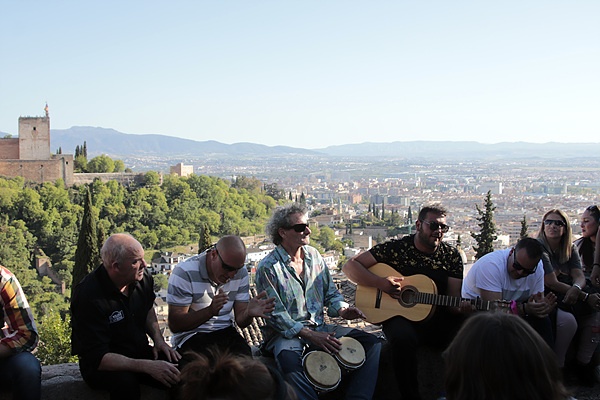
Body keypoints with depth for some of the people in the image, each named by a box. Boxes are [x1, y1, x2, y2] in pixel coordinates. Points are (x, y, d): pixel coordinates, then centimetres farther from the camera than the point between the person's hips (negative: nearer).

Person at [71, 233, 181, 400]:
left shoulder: (143, 277, -4)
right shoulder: (88, 296, -24)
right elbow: (96, 358, -27)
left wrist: (158, 339, 0)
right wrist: (147, 366, -35)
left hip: (140, 352, 6)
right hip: (101, 366, -5)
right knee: (125, 381, -39)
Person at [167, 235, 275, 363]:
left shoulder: (240, 272, 1)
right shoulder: (184, 273, -14)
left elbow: (240, 321, 4)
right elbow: (174, 325, -15)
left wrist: (249, 313, -21)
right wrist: (210, 311, -30)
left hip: (225, 332, 4)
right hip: (191, 336, -4)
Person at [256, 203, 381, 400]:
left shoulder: (314, 255, 8)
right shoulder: (268, 267, -10)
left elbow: (331, 292, 16)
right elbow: (275, 315, -14)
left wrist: (341, 309, -7)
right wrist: (308, 335, -23)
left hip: (319, 328, 6)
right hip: (286, 332, -6)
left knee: (371, 342, -10)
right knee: (289, 359, -41)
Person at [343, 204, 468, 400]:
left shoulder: (451, 255, 6)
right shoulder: (396, 247, -2)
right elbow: (350, 266, -4)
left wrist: (466, 307, -22)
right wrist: (381, 283, -17)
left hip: (438, 320, 3)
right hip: (400, 316, -3)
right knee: (403, 338, -38)